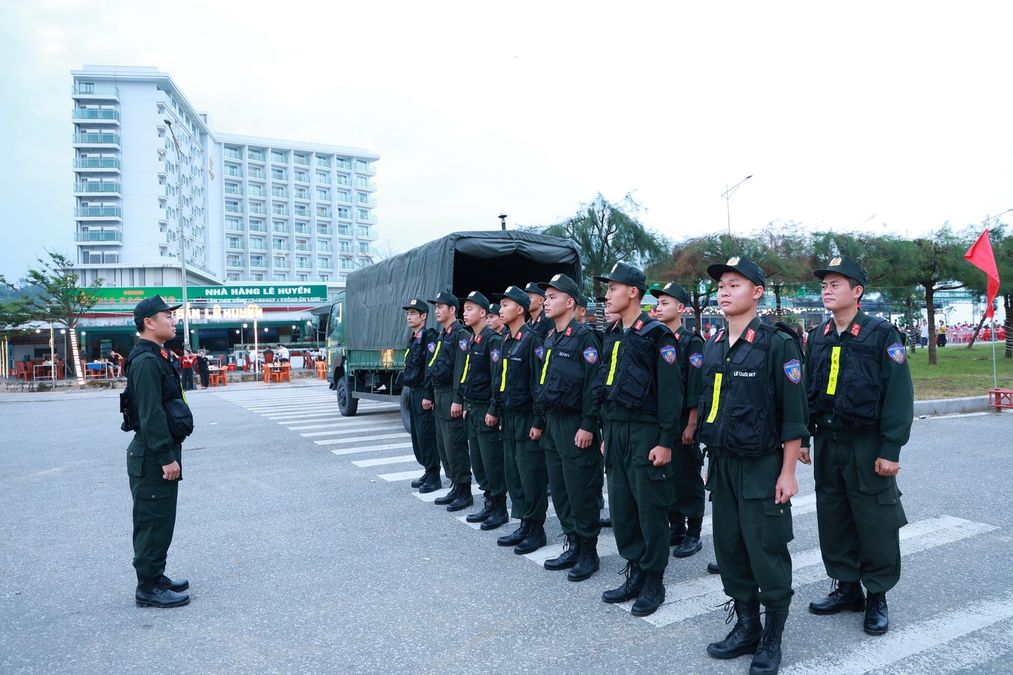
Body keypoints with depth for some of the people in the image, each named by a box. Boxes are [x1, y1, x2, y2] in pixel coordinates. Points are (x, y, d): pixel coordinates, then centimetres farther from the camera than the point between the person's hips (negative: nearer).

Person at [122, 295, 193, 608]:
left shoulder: (156, 357, 14)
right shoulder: (146, 360, -18)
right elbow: (150, 415, -23)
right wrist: (166, 458, -22)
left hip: (160, 453, 10)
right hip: (152, 457, -10)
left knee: (160, 520, 17)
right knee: (153, 521, 0)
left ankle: (155, 576, 29)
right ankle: (148, 588, 11)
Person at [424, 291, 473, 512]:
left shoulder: (461, 334, -12)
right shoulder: (441, 335, 17)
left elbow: (461, 370, -20)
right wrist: (429, 395, 20)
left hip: (452, 397, -10)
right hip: (439, 396, 10)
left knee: (454, 445, -6)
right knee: (443, 445, 13)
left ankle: (465, 492, 4)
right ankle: (456, 487, 22)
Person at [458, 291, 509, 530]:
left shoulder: (493, 340, -14)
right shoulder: (471, 341, 15)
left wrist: (493, 411, -21)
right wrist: (463, 403, 18)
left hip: (487, 411, -9)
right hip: (472, 410, 9)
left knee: (493, 462, -1)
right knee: (477, 462, 13)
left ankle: (500, 510, 10)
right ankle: (489, 504, 24)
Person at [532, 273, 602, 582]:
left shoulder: (583, 337, -11)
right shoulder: (550, 339, 14)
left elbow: (593, 383, -17)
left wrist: (588, 426, -21)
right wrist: (539, 422, 19)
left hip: (576, 426, -9)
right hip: (552, 423, 9)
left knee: (581, 492, -1)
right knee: (559, 490, 13)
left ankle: (589, 553, 11)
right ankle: (572, 545, 25)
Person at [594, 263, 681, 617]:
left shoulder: (656, 334, -11)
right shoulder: (612, 335, 12)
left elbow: (670, 392, -14)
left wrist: (666, 442, -16)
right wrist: (607, 433, 17)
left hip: (646, 432, -7)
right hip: (616, 430, 8)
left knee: (650, 508, 2)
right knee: (620, 507, 11)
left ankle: (654, 583, 16)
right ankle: (635, 574, 25)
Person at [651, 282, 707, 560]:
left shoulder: (692, 342, -9)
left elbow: (696, 388, -14)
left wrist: (691, 425, -17)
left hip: (683, 423, -6)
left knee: (687, 479, 3)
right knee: (667, 477, 12)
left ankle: (693, 535, 14)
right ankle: (675, 529, 25)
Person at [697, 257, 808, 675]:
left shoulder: (777, 344, -10)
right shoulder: (712, 347, 9)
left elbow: (794, 415, -11)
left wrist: (788, 472, -12)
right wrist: (711, 459, 15)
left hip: (761, 467, -6)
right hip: (721, 465, 6)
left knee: (766, 552, 3)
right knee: (729, 547, 12)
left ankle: (772, 639, 20)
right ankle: (746, 627, 29)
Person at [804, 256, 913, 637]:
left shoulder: (882, 334, -8)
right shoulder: (817, 338, 8)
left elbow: (898, 395, -11)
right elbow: (806, 391, 12)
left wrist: (890, 450, -15)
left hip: (867, 445, -5)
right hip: (827, 442, 5)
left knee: (874, 521, 3)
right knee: (832, 519, 11)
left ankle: (877, 596, 20)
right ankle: (846, 588, 27)